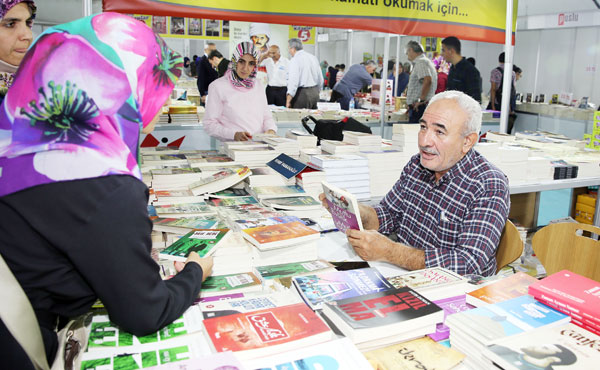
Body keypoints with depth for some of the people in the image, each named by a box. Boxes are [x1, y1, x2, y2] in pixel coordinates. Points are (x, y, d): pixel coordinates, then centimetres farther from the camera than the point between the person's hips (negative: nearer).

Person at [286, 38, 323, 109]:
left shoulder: (295, 60, -10)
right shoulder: (313, 57, 12)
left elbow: (293, 81, -19)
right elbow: (320, 79, 15)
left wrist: (288, 100, -18)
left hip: (302, 93, -7)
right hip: (315, 92, 7)